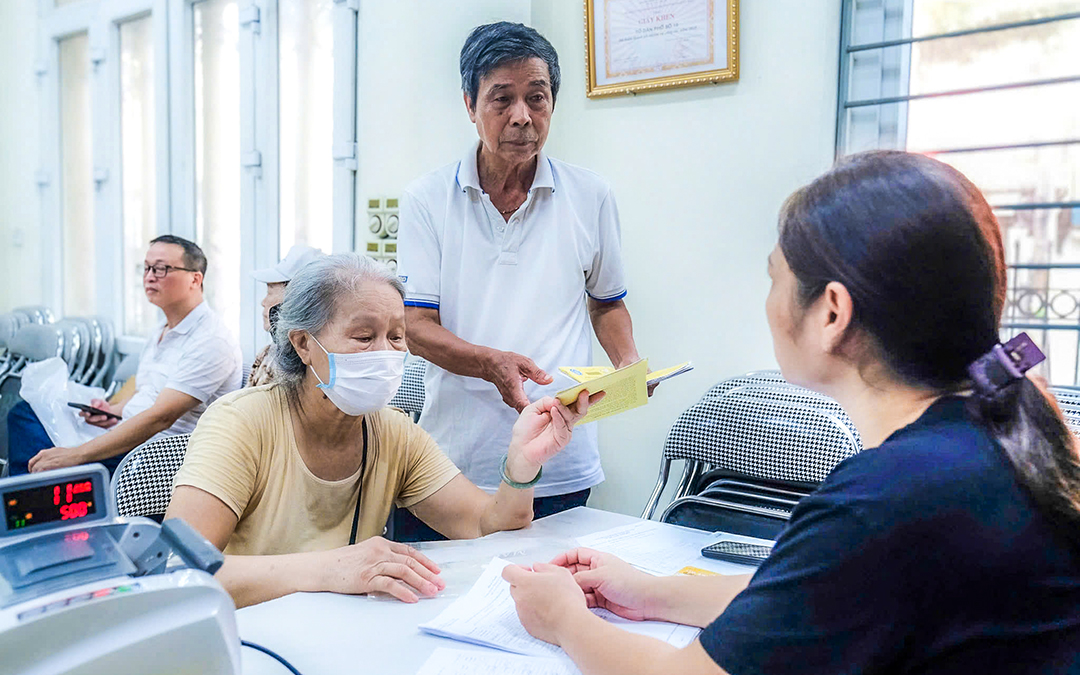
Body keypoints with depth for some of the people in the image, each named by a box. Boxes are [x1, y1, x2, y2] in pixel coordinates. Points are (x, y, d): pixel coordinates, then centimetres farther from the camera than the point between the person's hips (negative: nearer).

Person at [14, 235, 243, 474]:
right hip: (123, 438, 9)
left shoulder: (211, 341, -16)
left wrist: (75, 455, -26)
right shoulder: (162, 332, 16)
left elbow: (159, 418, -23)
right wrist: (112, 411, 3)